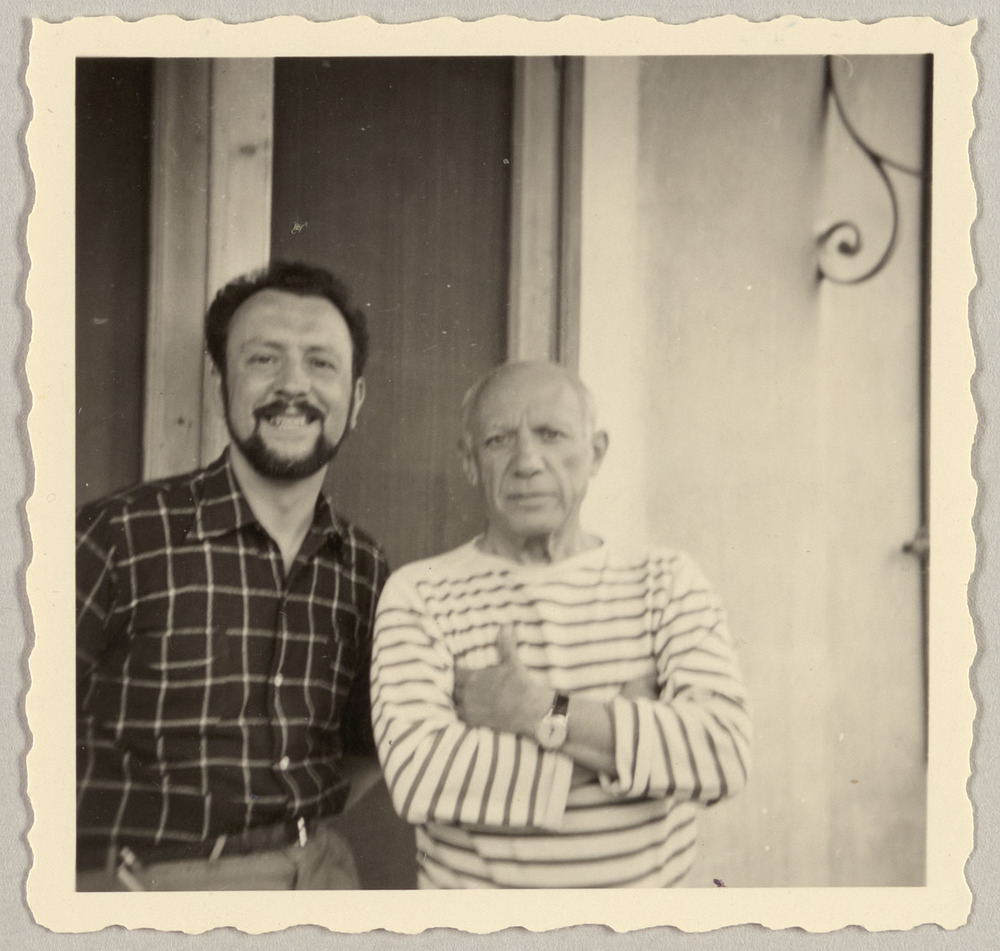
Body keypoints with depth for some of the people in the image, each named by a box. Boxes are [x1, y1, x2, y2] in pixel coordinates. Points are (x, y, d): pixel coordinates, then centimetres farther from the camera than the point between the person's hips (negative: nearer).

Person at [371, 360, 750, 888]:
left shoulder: (668, 582, -3)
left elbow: (723, 751, -14)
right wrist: (627, 734, -19)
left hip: (650, 895, 2)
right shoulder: (416, 594, -8)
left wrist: (542, 713, -21)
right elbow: (416, 775, -20)